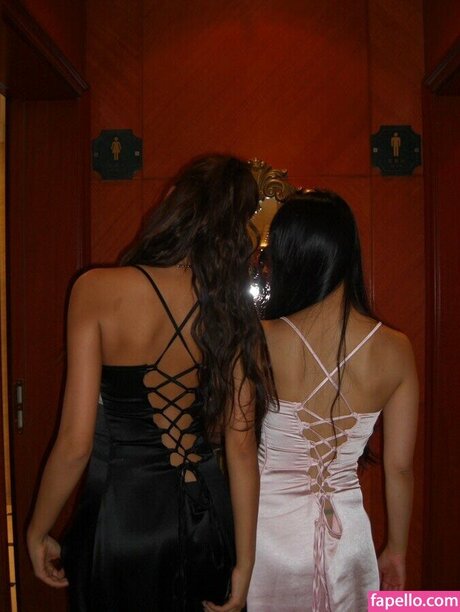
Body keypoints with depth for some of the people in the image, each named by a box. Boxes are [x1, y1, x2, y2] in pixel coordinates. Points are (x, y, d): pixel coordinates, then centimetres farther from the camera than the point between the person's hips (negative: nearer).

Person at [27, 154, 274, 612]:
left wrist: (37, 532, 0)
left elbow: (76, 443, -17)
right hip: (205, 513, 3)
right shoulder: (234, 312, -8)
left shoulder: (98, 289, -18)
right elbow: (242, 447, -6)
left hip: (121, 513, -3)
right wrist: (243, 565, 3)